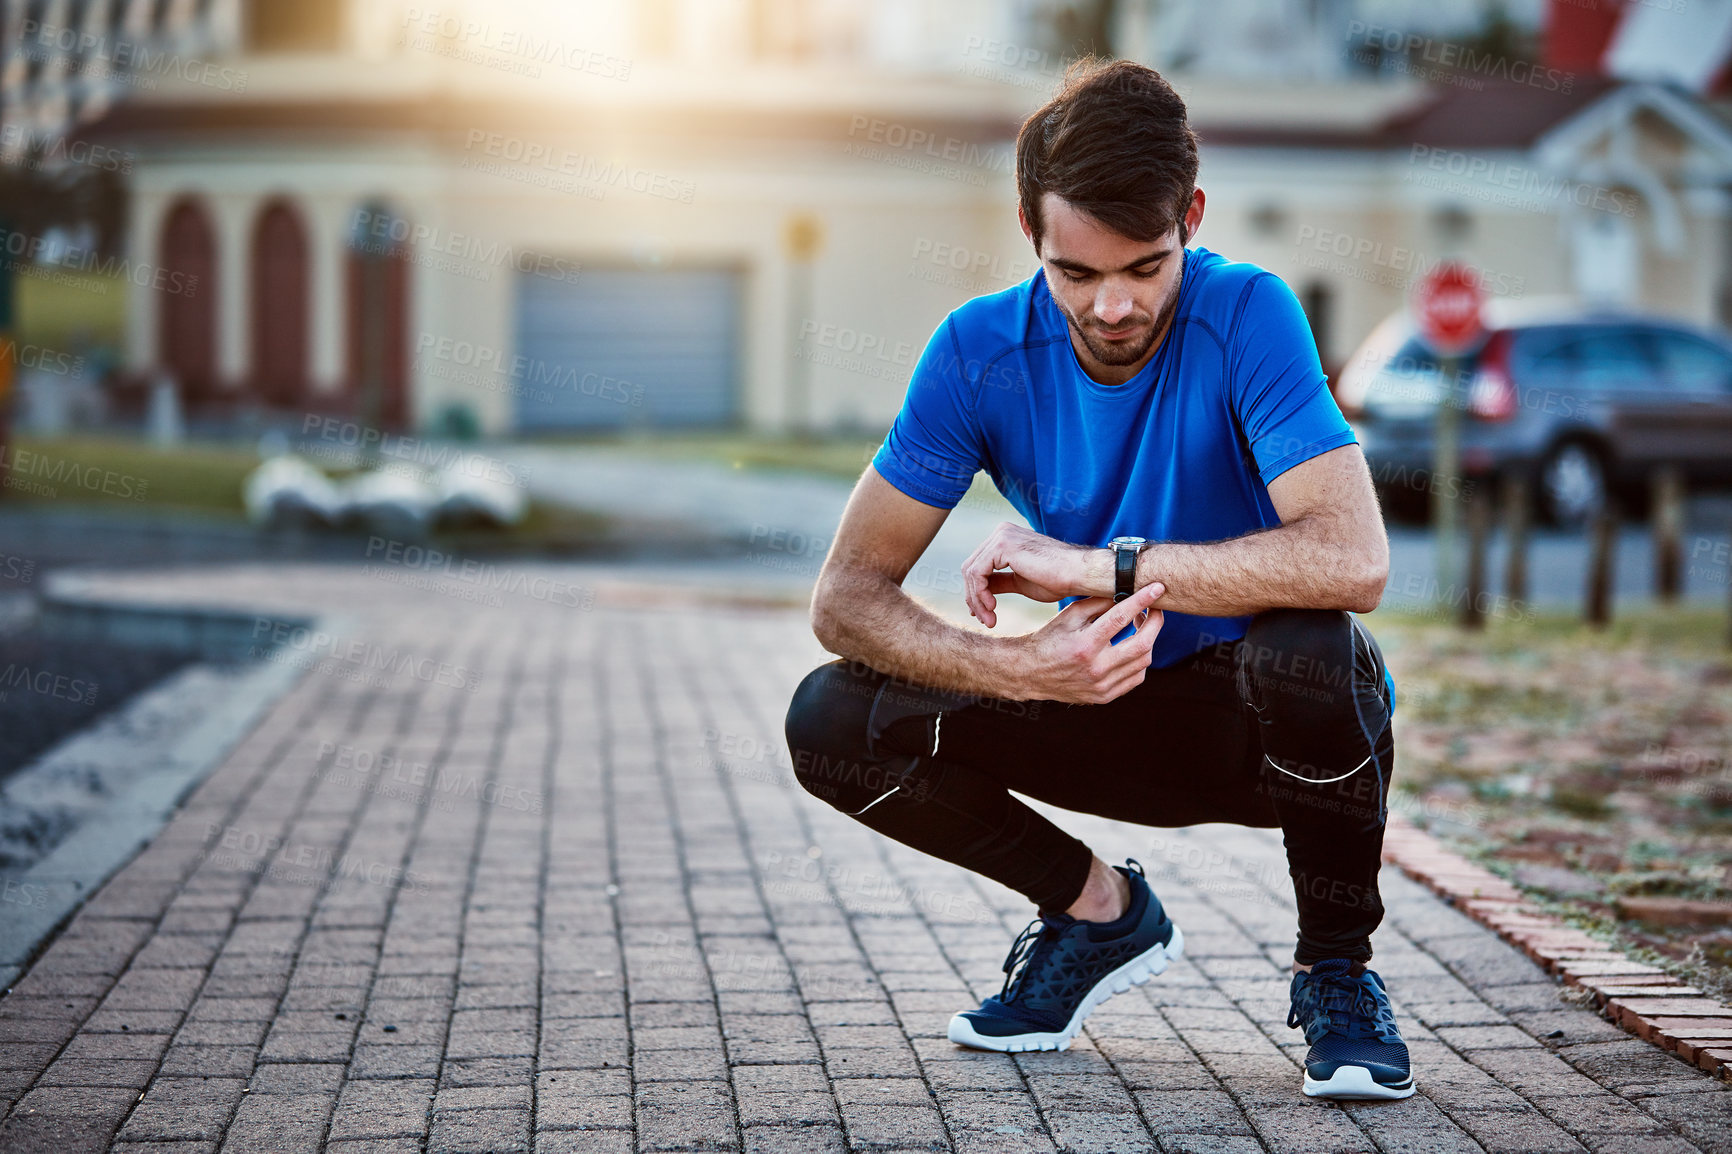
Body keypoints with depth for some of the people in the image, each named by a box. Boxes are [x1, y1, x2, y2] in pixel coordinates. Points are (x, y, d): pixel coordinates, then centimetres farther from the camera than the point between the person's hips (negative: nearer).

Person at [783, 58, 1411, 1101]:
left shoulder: (1245, 315, -23)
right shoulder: (981, 350, -13)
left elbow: (1352, 560, -37)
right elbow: (847, 595, -14)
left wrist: (1096, 564, -35)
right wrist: (1022, 669, -33)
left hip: (1268, 727, -3)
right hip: (1107, 706, 3)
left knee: (1307, 649, -39)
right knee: (832, 722, -17)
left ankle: (1337, 970, -9)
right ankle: (1101, 912, 7)